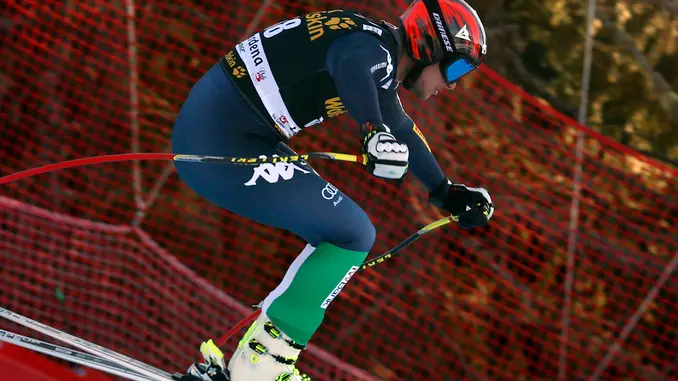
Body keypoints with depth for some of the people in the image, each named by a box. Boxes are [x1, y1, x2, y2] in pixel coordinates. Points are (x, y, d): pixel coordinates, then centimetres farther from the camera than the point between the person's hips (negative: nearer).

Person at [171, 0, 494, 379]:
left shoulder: (380, 58, 17)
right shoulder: (376, 49, -14)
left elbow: (401, 132, 33)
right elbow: (351, 66, -39)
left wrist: (447, 193, 39)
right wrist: (375, 129, -54)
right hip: (222, 143, -10)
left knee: (335, 233, 18)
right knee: (353, 235, -9)